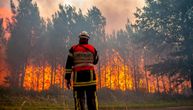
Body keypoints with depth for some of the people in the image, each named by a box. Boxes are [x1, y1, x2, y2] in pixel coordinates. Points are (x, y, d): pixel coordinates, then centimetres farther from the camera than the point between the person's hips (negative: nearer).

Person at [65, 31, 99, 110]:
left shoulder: (73, 49, 3)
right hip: (90, 75, 1)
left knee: (79, 98, 1)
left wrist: (67, 79, 1)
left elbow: (69, 64, -2)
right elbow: (95, 61, 24)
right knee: (92, 98, 6)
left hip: (78, 76, -1)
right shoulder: (92, 49, 7)